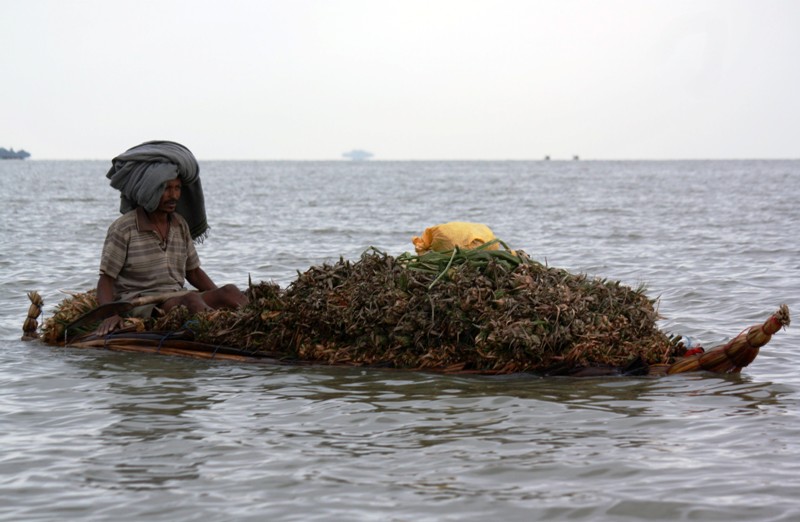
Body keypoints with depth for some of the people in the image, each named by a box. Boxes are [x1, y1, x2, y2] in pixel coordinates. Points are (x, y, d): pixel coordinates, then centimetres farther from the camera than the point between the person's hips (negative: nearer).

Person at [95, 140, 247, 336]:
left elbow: (193, 272, 21)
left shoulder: (180, 225, 14)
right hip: (138, 305, -6)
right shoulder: (123, 228, -5)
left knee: (229, 292, -21)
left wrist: (221, 297, 5)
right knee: (190, 299, -35)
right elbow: (106, 279, -4)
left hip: (177, 301, 6)